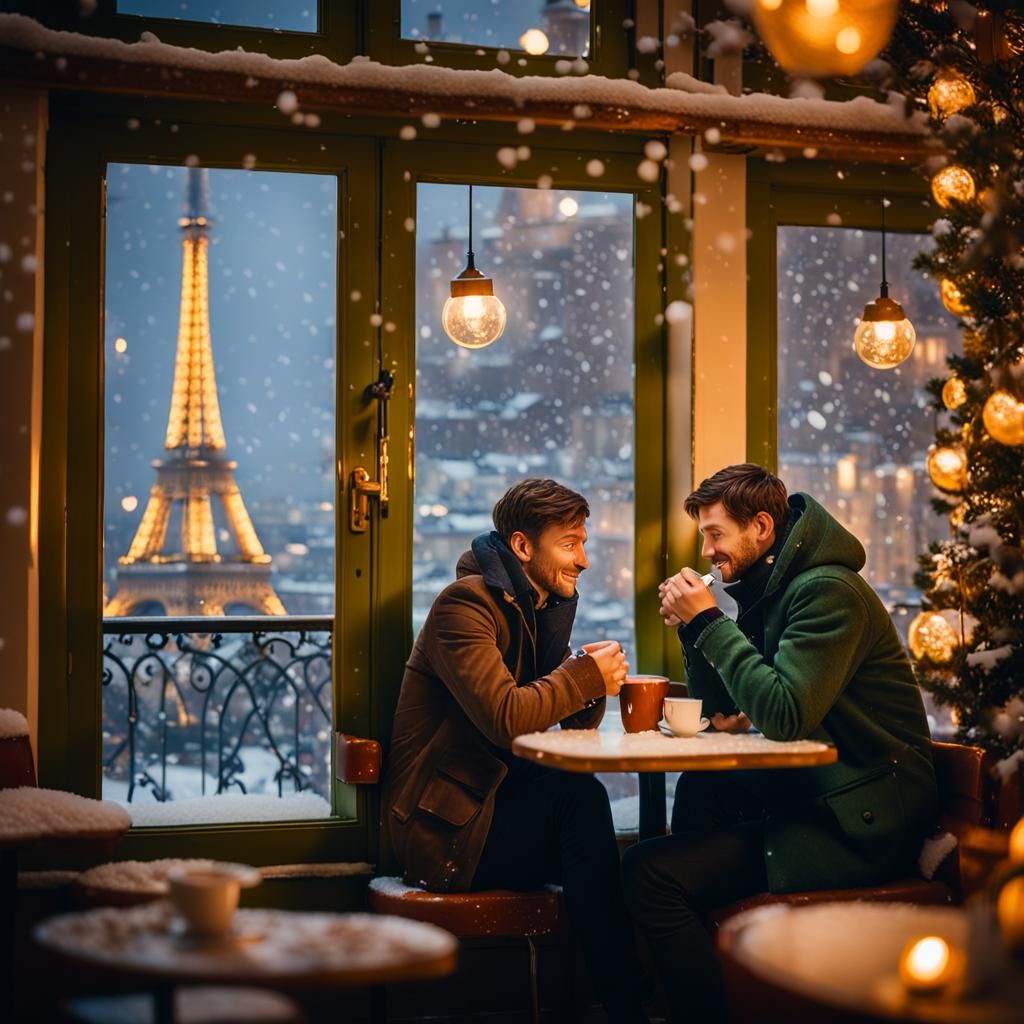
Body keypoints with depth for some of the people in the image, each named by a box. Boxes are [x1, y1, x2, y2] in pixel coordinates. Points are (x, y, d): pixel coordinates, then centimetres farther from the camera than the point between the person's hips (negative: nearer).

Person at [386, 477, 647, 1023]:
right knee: (579, 798, -28)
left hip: (494, 805, 7)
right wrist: (587, 676, -15)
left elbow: (569, 729, 12)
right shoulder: (466, 604, -12)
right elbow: (505, 718, -25)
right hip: (446, 831, -7)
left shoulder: (541, 608, 16)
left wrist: (594, 684, -9)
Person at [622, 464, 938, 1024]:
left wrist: (709, 621, -17)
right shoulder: (765, 590, 14)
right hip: (816, 792, 10)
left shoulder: (828, 591, -15)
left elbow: (784, 714, -25)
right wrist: (691, 626, 2)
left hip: (865, 822, -10)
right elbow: (719, 708, 18)